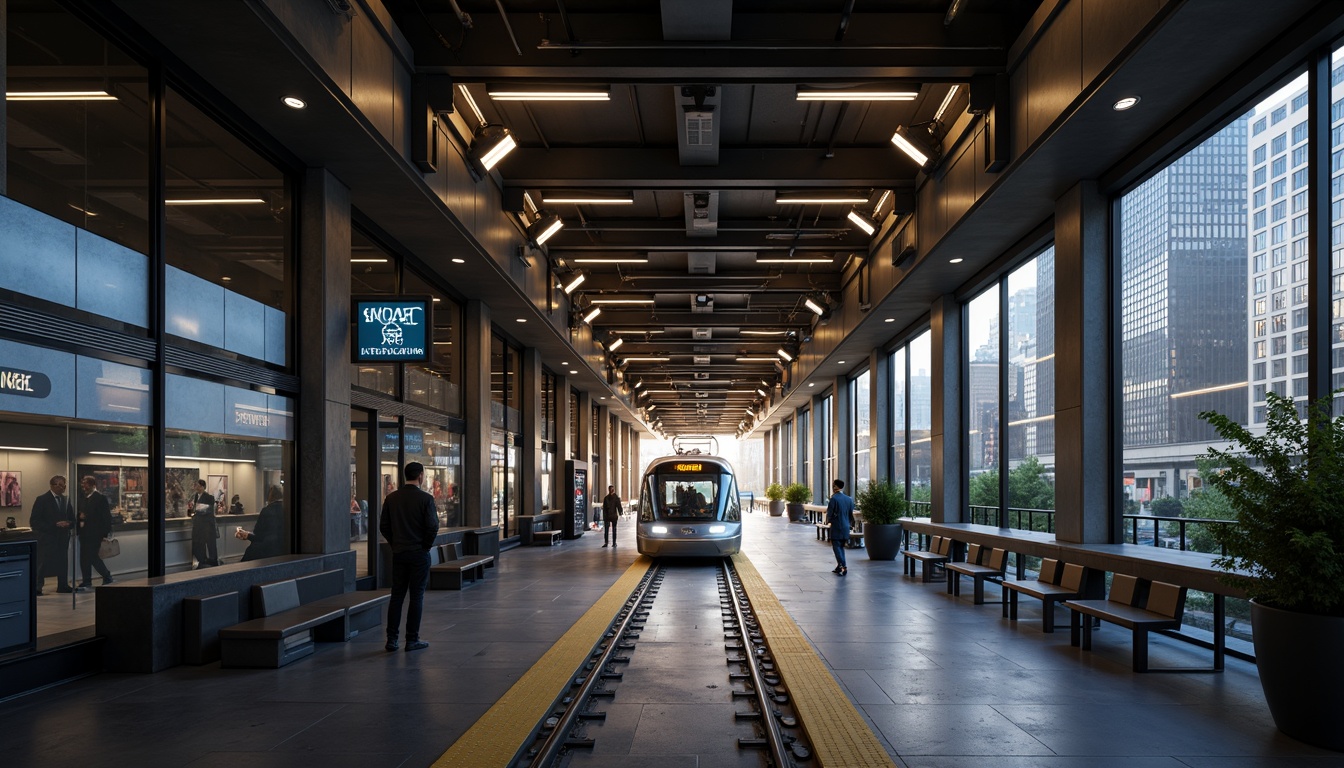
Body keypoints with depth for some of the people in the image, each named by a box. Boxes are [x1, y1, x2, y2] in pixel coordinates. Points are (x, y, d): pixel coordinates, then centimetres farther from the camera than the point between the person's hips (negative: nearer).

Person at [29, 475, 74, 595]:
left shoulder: (66, 500, 12)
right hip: (47, 539, -5)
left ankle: (63, 586, 18)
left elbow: (72, 519, 16)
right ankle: (37, 588, -4)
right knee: (43, 563, -8)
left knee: (63, 563, 8)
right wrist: (54, 525, -18)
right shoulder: (42, 500, -5)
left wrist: (68, 524, -9)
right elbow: (34, 522, -11)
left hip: (62, 538, 5)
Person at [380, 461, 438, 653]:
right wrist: (426, 545, -1)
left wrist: (395, 544, 12)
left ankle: (392, 639, 9)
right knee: (417, 597, 3)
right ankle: (412, 640, 5)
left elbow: (383, 526, 3)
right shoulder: (425, 498, -11)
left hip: (398, 553, 4)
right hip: (419, 554, -4)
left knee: (397, 596, 10)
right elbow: (433, 527, -16)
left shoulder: (391, 498, 3)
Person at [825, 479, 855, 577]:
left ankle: (843, 567, -13)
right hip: (846, 527, 6)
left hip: (836, 527, -6)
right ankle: (839, 567, 21)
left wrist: (828, 520, 8)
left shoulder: (834, 499, -13)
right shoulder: (849, 499, 7)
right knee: (841, 547, 17)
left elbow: (829, 513, -12)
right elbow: (851, 514, 10)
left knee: (836, 547, -3)